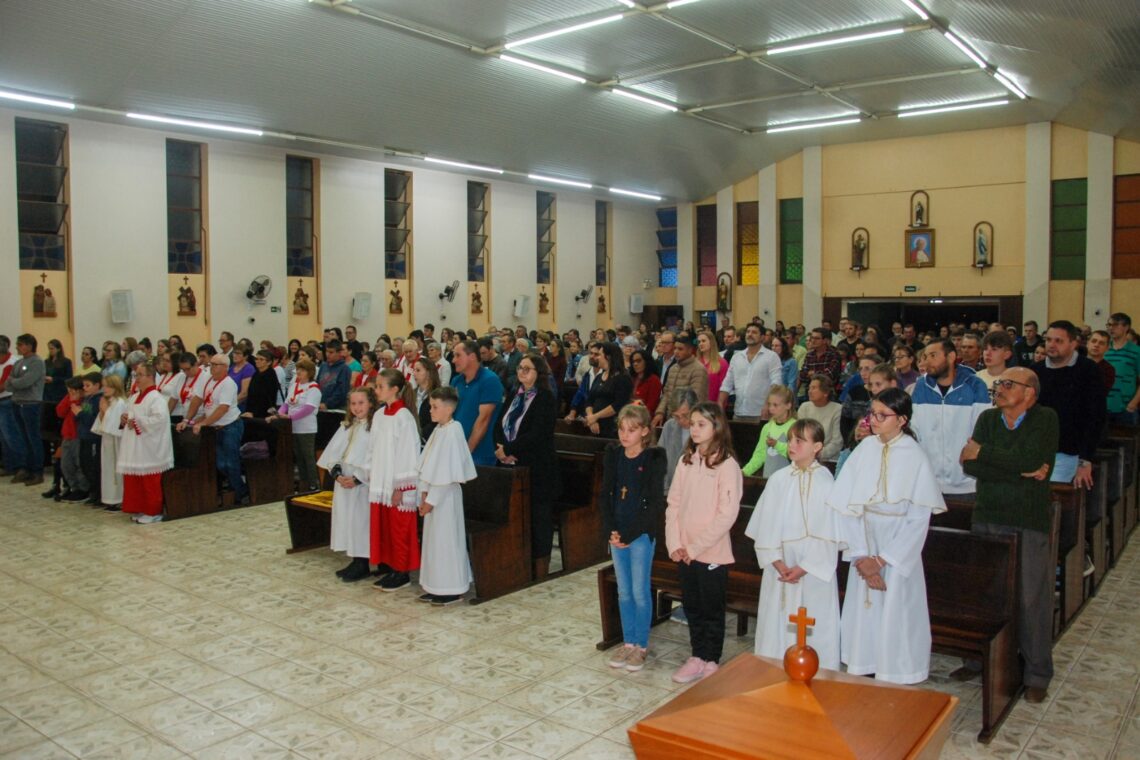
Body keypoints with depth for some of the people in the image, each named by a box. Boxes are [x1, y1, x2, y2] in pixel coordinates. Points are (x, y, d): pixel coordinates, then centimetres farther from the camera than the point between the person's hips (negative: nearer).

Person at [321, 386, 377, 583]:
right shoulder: (346, 426, 13)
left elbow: (374, 458, -17)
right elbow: (333, 452, 9)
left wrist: (356, 479, -17)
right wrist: (337, 474, -6)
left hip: (363, 484, -7)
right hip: (343, 482, 7)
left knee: (360, 520, -3)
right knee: (346, 519, 10)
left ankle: (362, 564, 8)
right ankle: (355, 561, 22)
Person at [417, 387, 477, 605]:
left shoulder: (452, 432, -18)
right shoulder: (438, 430, 9)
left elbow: (447, 472, -20)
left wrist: (431, 499, -17)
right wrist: (424, 491, 6)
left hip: (446, 495, -9)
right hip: (434, 493, 9)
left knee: (446, 539, -1)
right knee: (433, 539, 13)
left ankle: (452, 589, 9)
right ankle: (436, 587, 23)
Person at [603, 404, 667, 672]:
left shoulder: (654, 459, -11)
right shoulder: (613, 455, 3)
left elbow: (656, 504, -13)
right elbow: (605, 495, 5)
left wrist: (630, 534, -15)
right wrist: (610, 530, -6)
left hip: (641, 534, -5)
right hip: (617, 534, 5)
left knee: (640, 592, 4)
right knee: (623, 592, 13)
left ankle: (642, 645, 18)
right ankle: (628, 642, 25)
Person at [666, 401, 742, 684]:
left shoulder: (727, 465, -12)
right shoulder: (686, 461, 5)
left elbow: (727, 514, -16)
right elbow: (673, 504, 6)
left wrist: (696, 546, -15)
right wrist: (674, 544, -4)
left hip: (712, 553, -5)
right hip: (684, 552, 5)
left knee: (712, 610, 8)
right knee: (692, 607, 16)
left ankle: (711, 661, 23)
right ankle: (697, 657, 30)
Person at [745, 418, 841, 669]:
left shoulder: (825, 482, -8)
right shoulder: (778, 480, 0)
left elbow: (828, 532, -9)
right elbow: (766, 526, 1)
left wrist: (804, 567, -13)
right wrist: (777, 563, -8)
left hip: (814, 571, -3)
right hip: (780, 569, 3)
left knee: (813, 629, 2)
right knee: (777, 623, 10)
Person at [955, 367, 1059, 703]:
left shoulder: (1046, 419, -4)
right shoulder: (988, 419, 7)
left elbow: (1030, 459, -21)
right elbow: (970, 466, -5)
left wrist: (982, 452, -10)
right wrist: (1021, 472, -14)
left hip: (1029, 524, -4)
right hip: (987, 519, 4)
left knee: (1031, 599, -1)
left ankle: (1036, 674, 14)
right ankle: (978, 658, 24)